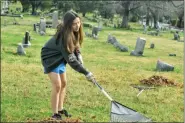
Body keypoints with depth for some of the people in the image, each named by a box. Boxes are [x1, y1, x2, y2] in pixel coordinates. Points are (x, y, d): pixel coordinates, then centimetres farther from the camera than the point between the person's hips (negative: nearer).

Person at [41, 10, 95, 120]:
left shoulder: (74, 32, -12)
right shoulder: (63, 36, -36)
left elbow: (75, 47, 2)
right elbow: (70, 59, -36)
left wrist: (80, 58, -18)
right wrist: (86, 72, -36)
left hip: (60, 58, 8)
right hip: (51, 59, -8)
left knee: (64, 83, 12)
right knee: (57, 86, -10)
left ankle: (60, 109, 25)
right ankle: (55, 114, 1)